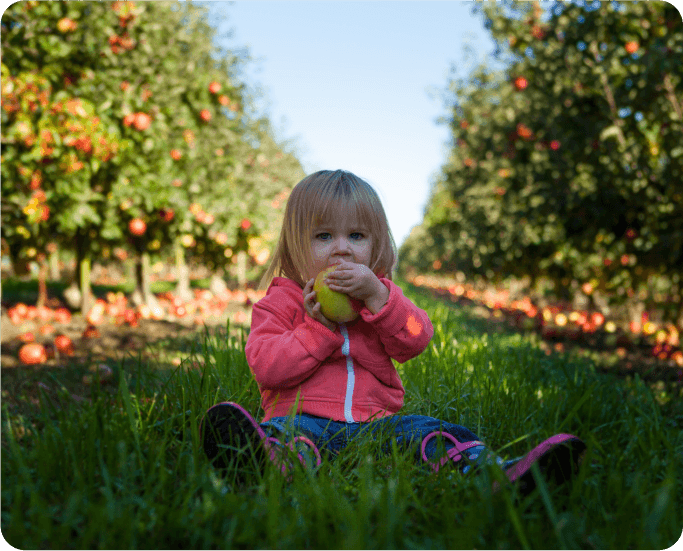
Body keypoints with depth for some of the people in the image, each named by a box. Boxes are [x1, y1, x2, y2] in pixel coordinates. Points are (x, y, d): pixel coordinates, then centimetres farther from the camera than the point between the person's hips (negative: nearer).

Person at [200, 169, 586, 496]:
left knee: (437, 432, -22)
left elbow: (417, 342, 0)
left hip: (375, 420, 3)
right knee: (283, 432, -36)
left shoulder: (381, 293, 18)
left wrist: (376, 296, -13)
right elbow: (265, 367, -4)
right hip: (305, 417, -3)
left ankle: (500, 475, -46)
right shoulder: (282, 301, 9)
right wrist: (318, 327, -13)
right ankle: (277, 464, -69)